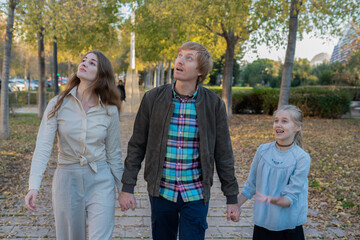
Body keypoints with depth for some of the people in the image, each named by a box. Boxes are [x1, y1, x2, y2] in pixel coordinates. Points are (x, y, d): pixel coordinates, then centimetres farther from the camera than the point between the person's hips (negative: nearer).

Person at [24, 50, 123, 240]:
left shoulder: (109, 110, -2)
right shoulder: (58, 104, -5)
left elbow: (113, 152, 5)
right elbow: (43, 146, -13)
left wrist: (124, 188, 8)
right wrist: (34, 186, -23)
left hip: (100, 181, 0)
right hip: (67, 179, 1)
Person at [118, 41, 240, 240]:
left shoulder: (213, 104, -5)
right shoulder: (153, 98, -4)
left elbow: (223, 154, 0)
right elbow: (137, 146, 2)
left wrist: (232, 198, 3)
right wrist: (127, 187, -1)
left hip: (195, 194, -1)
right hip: (160, 191, 2)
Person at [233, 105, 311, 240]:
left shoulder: (302, 158, -11)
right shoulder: (263, 150, -1)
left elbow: (290, 198, -14)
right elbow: (251, 186, 7)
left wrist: (273, 200, -32)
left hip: (289, 227, -2)